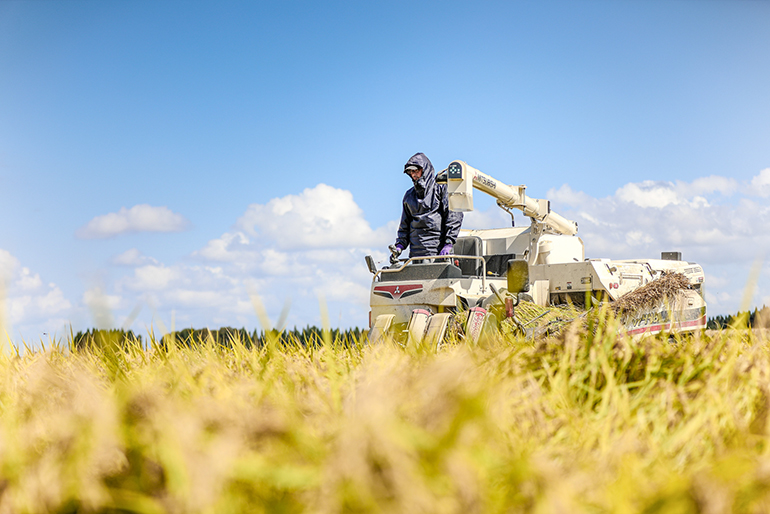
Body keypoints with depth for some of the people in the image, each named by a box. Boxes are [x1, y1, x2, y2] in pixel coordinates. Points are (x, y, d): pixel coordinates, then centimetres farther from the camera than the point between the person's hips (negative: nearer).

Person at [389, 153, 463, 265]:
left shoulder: (441, 188, 4)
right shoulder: (409, 195, 21)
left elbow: (454, 216, -4)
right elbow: (405, 225, 25)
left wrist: (448, 244, -13)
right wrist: (399, 245, 9)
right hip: (416, 252, 5)